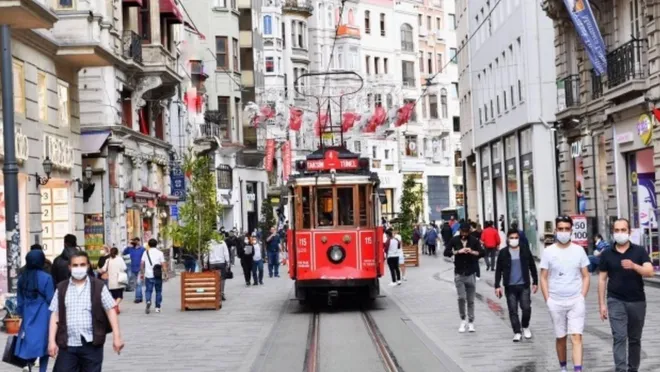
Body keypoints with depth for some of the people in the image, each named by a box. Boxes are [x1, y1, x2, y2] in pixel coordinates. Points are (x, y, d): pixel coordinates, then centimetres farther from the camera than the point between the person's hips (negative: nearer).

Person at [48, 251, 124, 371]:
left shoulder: (98, 286, 1)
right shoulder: (61, 288, 7)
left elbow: (110, 310, 0)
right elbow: (55, 315, 6)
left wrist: (117, 337, -8)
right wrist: (52, 341, -1)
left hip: (92, 344, -1)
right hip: (68, 344, 1)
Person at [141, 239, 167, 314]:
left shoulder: (146, 252, 4)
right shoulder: (160, 253, -1)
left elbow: (142, 264, 5)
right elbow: (163, 264, -6)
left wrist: (142, 273, 15)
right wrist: (165, 273, 0)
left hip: (148, 275, 0)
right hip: (158, 275, 0)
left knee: (148, 290, 4)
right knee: (158, 291, 11)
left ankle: (148, 301, -25)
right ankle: (157, 307, 12)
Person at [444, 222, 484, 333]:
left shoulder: (474, 240, 1)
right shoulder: (454, 240, 0)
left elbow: (482, 253, -4)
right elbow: (446, 252, -7)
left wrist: (472, 252, -21)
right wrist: (458, 252, -20)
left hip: (470, 273, 1)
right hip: (459, 274, -1)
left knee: (470, 300, 5)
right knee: (461, 297, -12)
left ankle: (471, 322, 14)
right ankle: (463, 320, 6)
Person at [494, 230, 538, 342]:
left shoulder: (525, 251, 2)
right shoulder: (503, 253, 0)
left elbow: (532, 267, 9)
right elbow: (498, 271, 3)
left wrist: (535, 282, 7)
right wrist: (497, 286, -2)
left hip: (524, 285, 0)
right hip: (510, 286, 0)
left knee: (526, 308, -8)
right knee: (513, 310, 1)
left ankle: (525, 327, 17)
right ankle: (517, 332, 10)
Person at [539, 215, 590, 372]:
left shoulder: (579, 250, 1)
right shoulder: (548, 251, -1)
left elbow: (585, 276, 6)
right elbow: (544, 278, 3)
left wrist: (582, 297, -3)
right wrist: (547, 300, -4)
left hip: (576, 301, 0)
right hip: (556, 302, 1)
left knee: (576, 337, -9)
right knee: (560, 337, 11)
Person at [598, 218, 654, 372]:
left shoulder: (640, 251, 0)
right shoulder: (607, 254, 3)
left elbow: (650, 272, -13)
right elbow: (602, 279, 5)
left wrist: (634, 266, -32)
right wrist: (602, 304, 0)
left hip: (637, 301, 1)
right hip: (616, 301, -1)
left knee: (635, 339, 11)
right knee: (619, 337, -11)